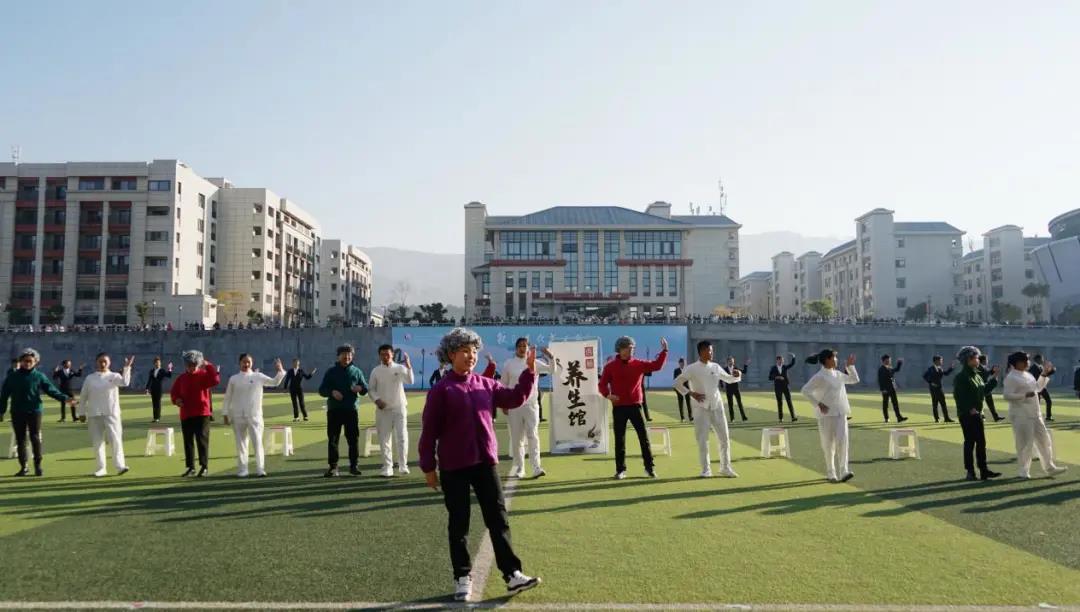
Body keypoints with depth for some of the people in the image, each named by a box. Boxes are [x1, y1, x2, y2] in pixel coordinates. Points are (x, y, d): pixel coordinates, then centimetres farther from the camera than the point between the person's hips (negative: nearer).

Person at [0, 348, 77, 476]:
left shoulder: (39, 377, 0)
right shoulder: (12, 377, 5)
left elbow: (51, 390, -5)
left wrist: (64, 398, -19)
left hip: (34, 411, -2)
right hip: (17, 413, 2)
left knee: (35, 439, -1)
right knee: (20, 440, 7)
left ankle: (38, 466, 8)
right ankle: (23, 467, 15)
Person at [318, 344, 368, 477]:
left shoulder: (356, 371, 10)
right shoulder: (331, 371, 8)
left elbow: (366, 389, 10)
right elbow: (321, 390, 6)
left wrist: (360, 388, -13)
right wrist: (332, 392, -15)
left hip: (351, 410, 0)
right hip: (334, 410, 0)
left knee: (353, 438, 0)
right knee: (332, 439, -1)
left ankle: (353, 465, 9)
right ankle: (333, 467, 4)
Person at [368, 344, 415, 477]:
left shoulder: (400, 368, -2)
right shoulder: (376, 371, 3)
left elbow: (410, 381, -18)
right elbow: (370, 389, 5)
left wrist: (409, 366, -33)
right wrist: (376, 400, -13)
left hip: (399, 408, -1)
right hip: (383, 409, 2)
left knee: (402, 437, -5)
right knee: (384, 439, 5)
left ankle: (403, 465, 5)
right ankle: (387, 467, 14)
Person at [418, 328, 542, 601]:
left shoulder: (486, 384, 7)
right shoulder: (441, 390, -7)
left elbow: (514, 398, 7)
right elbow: (429, 431, -6)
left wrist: (529, 372, -4)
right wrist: (428, 466, -5)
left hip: (486, 462, 4)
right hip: (453, 468, -4)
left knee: (498, 518, 4)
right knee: (458, 524, 6)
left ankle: (512, 574, 9)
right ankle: (462, 578, 18)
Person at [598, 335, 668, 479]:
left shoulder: (638, 364, 4)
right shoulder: (610, 366, -1)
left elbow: (656, 365, 0)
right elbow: (602, 384, 0)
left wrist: (664, 351, -10)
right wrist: (608, 395, -19)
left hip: (635, 406, 1)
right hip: (618, 407, -1)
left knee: (643, 436, 1)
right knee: (619, 439, 5)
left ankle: (649, 467, 13)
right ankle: (620, 470, 14)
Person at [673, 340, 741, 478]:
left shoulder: (716, 367, 5)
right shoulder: (691, 369, -8)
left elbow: (728, 379, 17)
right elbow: (677, 383, -5)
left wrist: (737, 376, -5)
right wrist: (691, 393, -13)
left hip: (717, 408, 4)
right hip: (702, 409, -4)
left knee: (725, 438, 6)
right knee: (703, 440, -1)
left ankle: (726, 468, 19)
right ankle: (706, 469, 11)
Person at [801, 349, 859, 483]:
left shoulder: (837, 374, 11)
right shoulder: (819, 376, -10)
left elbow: (854, 380, 23)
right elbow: (805, 390, -14)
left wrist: (850, 366, 14)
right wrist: (818, 404, -17)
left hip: (840, 413, 6)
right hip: (826, 414, -5)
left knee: (842, 440, -8)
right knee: (828, 444, 1)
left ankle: (843, 472, -11)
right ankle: (830, 474, 14)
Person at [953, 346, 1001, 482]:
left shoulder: (977, 376, 13)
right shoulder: (961, 377, -13)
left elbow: (983, 392, 17)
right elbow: (958, 396, -16)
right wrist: (970, 409, -21)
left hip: (977, 413, 8)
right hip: (966, 415, -8)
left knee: (981, 441, 8)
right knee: (970, 442, -1)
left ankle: (983, 470, 14)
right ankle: (970, 471, 7)